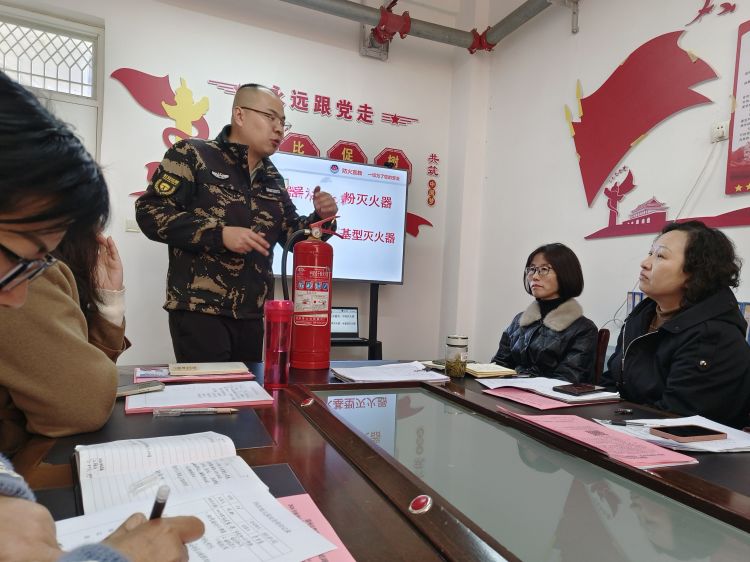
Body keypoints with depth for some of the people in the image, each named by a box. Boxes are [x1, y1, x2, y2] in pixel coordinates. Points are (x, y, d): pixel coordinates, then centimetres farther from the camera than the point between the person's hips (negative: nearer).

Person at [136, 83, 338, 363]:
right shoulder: (193, 154, -3)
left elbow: (292, 234, 18)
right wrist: (219, 234, -20)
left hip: (252, 314, 6)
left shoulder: (272, 179, 14)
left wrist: (320, 217, -3)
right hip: (199, 310, -6)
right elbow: (150, 211, -11)